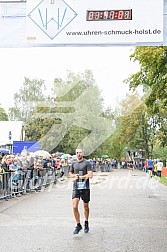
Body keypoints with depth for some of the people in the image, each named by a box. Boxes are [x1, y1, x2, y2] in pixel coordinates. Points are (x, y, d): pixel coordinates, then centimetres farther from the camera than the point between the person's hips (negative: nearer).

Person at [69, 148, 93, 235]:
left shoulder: (87, 163, -4)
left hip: (85, 188, -3)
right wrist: (74, 175, 1)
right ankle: (78, 225, 2)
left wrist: (78, 177, -12)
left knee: (86, 206, 10)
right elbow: (70, 173, 24)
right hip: (76, 188, 3)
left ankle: (86, 223, 30)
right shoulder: (73, 163, 10)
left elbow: (90, 175, -13)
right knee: (74, 207, -11)